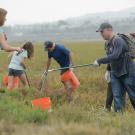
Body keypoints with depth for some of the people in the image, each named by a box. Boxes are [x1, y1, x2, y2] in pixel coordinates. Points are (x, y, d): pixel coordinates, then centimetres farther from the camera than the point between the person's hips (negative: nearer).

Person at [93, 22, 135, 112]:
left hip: (127, 73, -8)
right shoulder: (109, 43, 7)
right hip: (115, 74, 8)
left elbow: (115, 56, -32)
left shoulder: (118, 40, -19)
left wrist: (99, 61, -31)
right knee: (117, 96, 0)